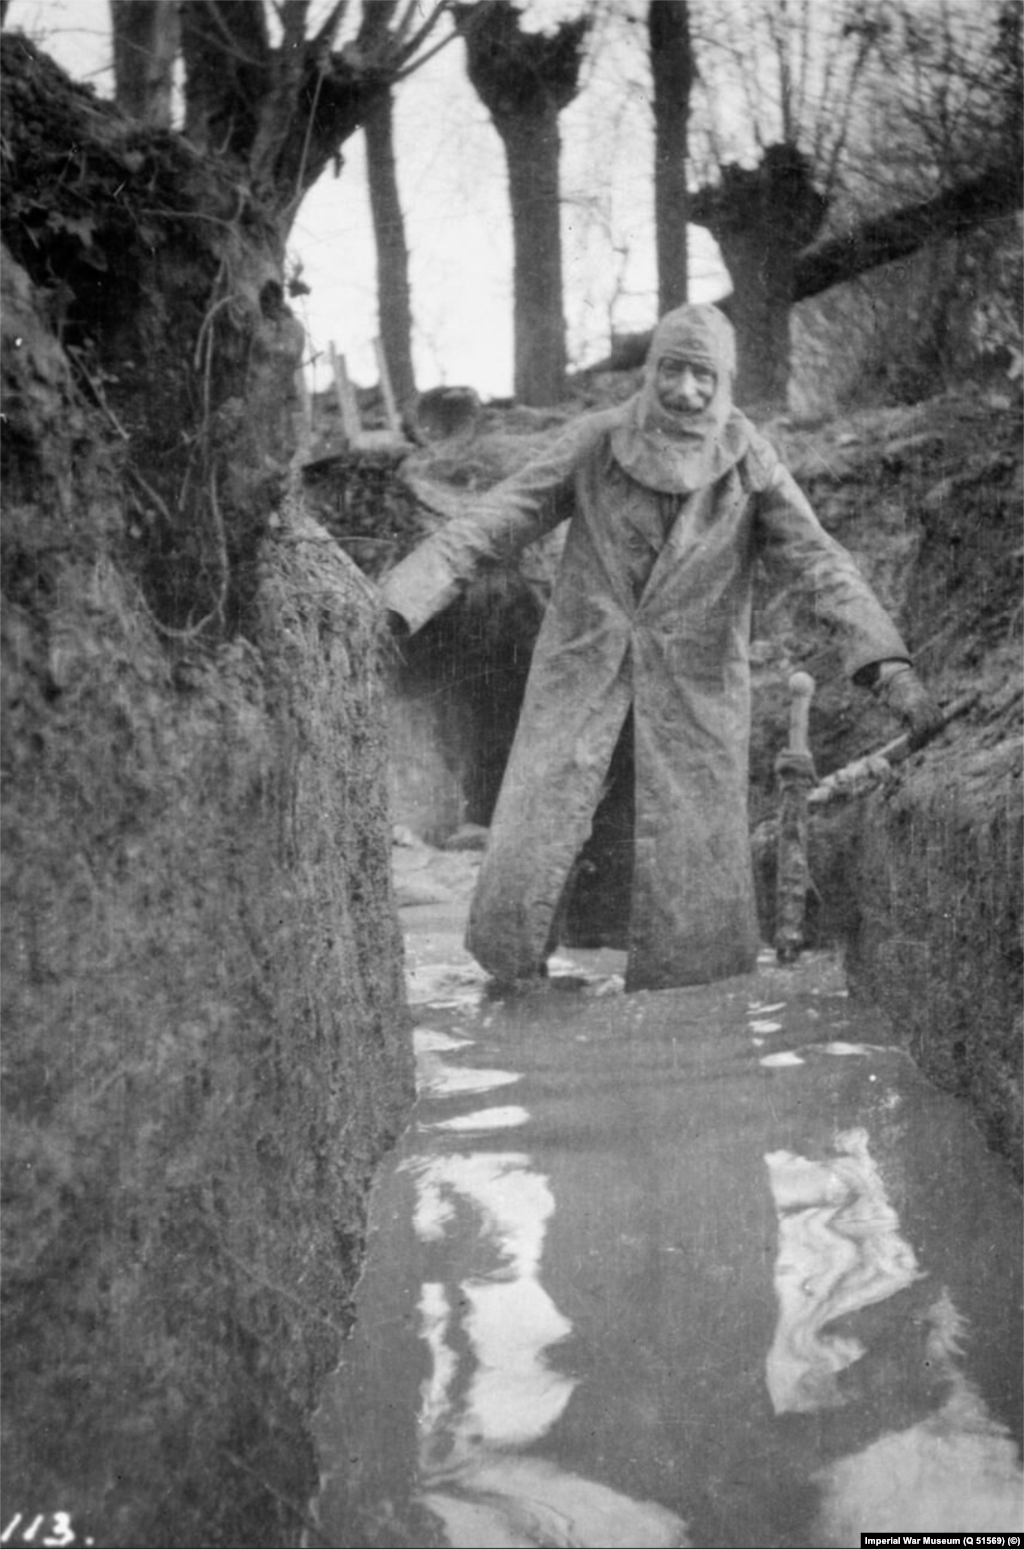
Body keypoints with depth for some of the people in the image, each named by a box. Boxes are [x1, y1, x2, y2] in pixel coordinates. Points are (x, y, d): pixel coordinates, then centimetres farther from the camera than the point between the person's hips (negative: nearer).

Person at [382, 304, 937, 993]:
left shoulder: (750, 465, -5)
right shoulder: (598, 443, -5)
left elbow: (821, 563, -13)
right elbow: (486, 528, -6)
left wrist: (890, 664, -28)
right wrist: (391, 610, -17)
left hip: (694, 701, 0)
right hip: (582, 687, 0)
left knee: (693, 901, -1)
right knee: (523, 871, -9)